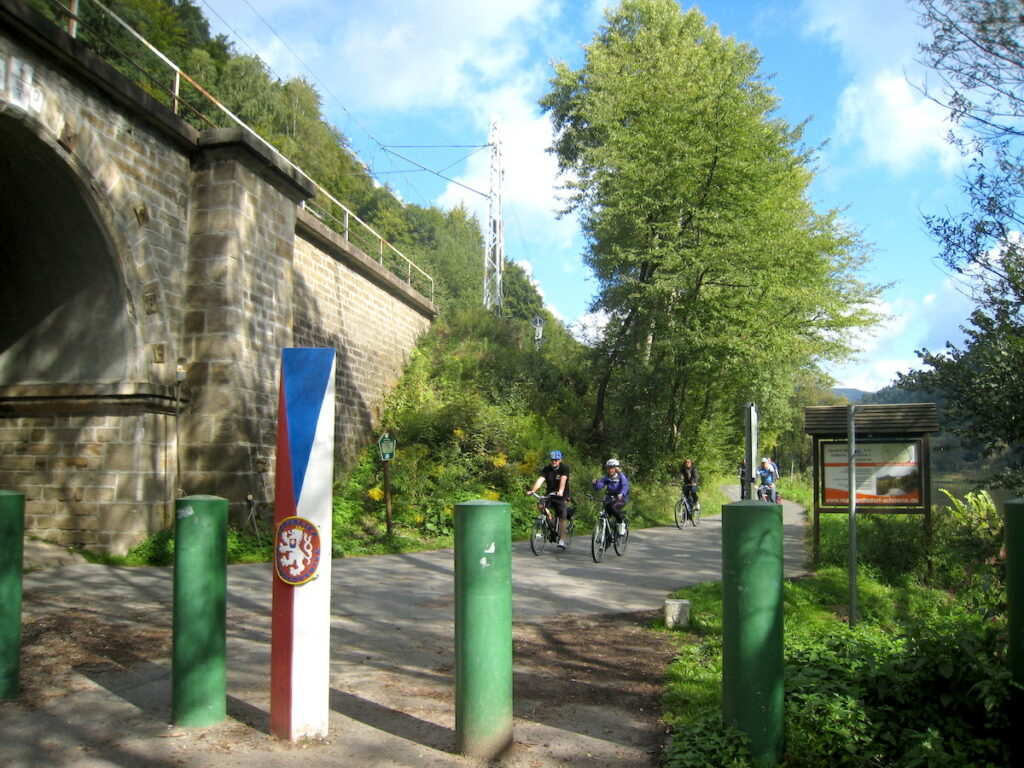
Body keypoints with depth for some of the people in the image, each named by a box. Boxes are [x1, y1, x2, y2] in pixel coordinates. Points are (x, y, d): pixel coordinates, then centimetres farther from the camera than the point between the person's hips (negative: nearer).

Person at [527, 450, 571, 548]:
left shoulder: (564, 468, -13)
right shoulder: (546, 469, -5)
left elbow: (563, 480, -30)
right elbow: (540, 480, -19)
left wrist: (560, 491, -48)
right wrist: (532, 490, -36)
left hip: (562, 496, -3)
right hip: (549, 495, 3)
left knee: (562, 518, -9)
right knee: (540, 505, -25)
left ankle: (562, 541, -2)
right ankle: (549, 519, 0)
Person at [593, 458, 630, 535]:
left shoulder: (621, 476, -11)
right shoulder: (606, 477, 0)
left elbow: (625, 486, -29)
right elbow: (598, 487, -9)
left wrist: (621, 494, -50)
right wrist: (595, 483, -33)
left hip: (621, 498, -4)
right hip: (610, 499, 4)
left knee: (613, 507, -33)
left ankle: (622, 523, -12)